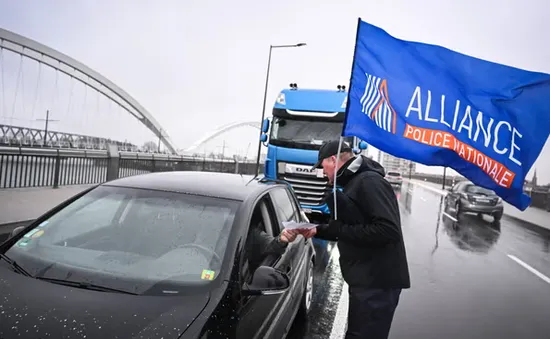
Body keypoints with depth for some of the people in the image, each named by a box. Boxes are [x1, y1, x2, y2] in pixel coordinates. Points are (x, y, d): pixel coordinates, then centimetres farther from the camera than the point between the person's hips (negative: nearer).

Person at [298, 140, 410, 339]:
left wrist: (341, 231, -20)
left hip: (377, 281, -11)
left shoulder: (369, 182, -17)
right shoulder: (354, 182, 16)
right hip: (365, 279, 11)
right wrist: (317, 231, 12)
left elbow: (388, 230, -28)